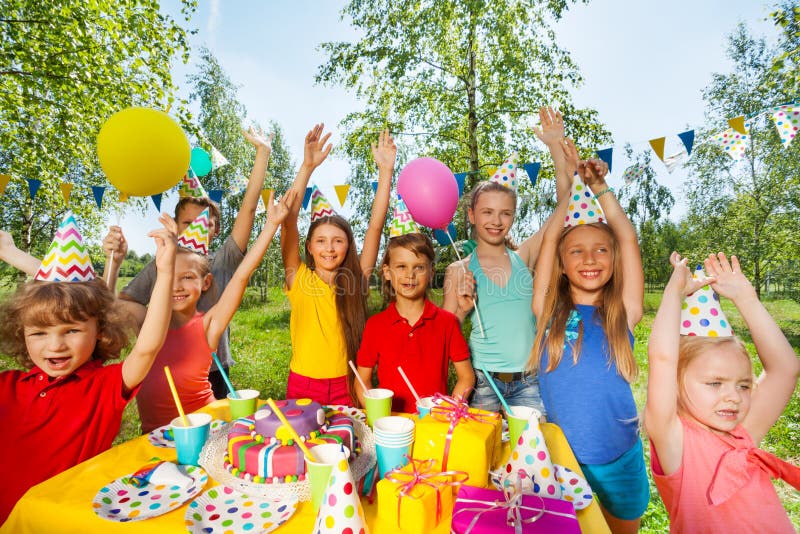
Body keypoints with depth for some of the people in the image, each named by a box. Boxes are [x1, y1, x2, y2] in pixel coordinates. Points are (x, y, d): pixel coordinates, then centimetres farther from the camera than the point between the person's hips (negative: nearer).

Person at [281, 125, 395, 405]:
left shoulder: (356, 279, -3)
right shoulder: (299, 279, -5)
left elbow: (375, 226, -9)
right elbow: (288, 221, -15)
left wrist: (386, 171, -12)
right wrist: (307, 167, -21)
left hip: (345, 388, 1)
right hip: (302, 386, 0)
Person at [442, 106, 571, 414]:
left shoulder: (523, 258, 2)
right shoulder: (459, 271, -2)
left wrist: (556, 145, -7)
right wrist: (462, 309, -17)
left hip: (529, 382, 2)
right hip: (483, 382, -1)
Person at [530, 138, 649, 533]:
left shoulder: (623, 313, -7)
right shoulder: (548, 310, -8)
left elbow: (628, 239, -10)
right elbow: (549, 238, -9)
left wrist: (600, 188, -3)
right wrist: (573, 184, 0)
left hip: (619, 457, 1)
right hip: (559, 455, -1)